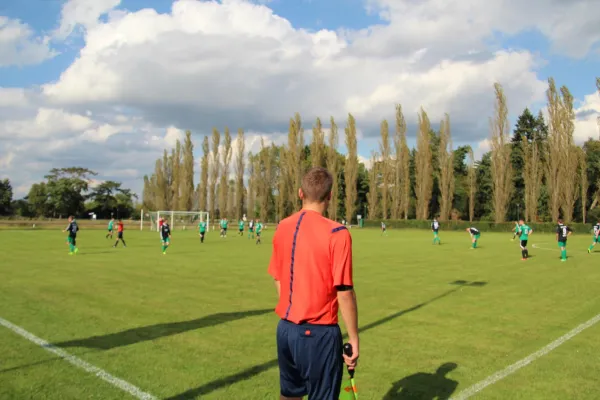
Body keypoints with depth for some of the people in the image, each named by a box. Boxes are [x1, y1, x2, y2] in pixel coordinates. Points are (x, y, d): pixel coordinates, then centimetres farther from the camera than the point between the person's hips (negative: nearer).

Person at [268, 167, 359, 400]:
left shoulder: (283, 228, 2)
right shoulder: (336, 234, -17)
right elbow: (344, 292, -17)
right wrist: (354, 338, -7)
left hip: (285, 328, 6)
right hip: (319, 333, -6)